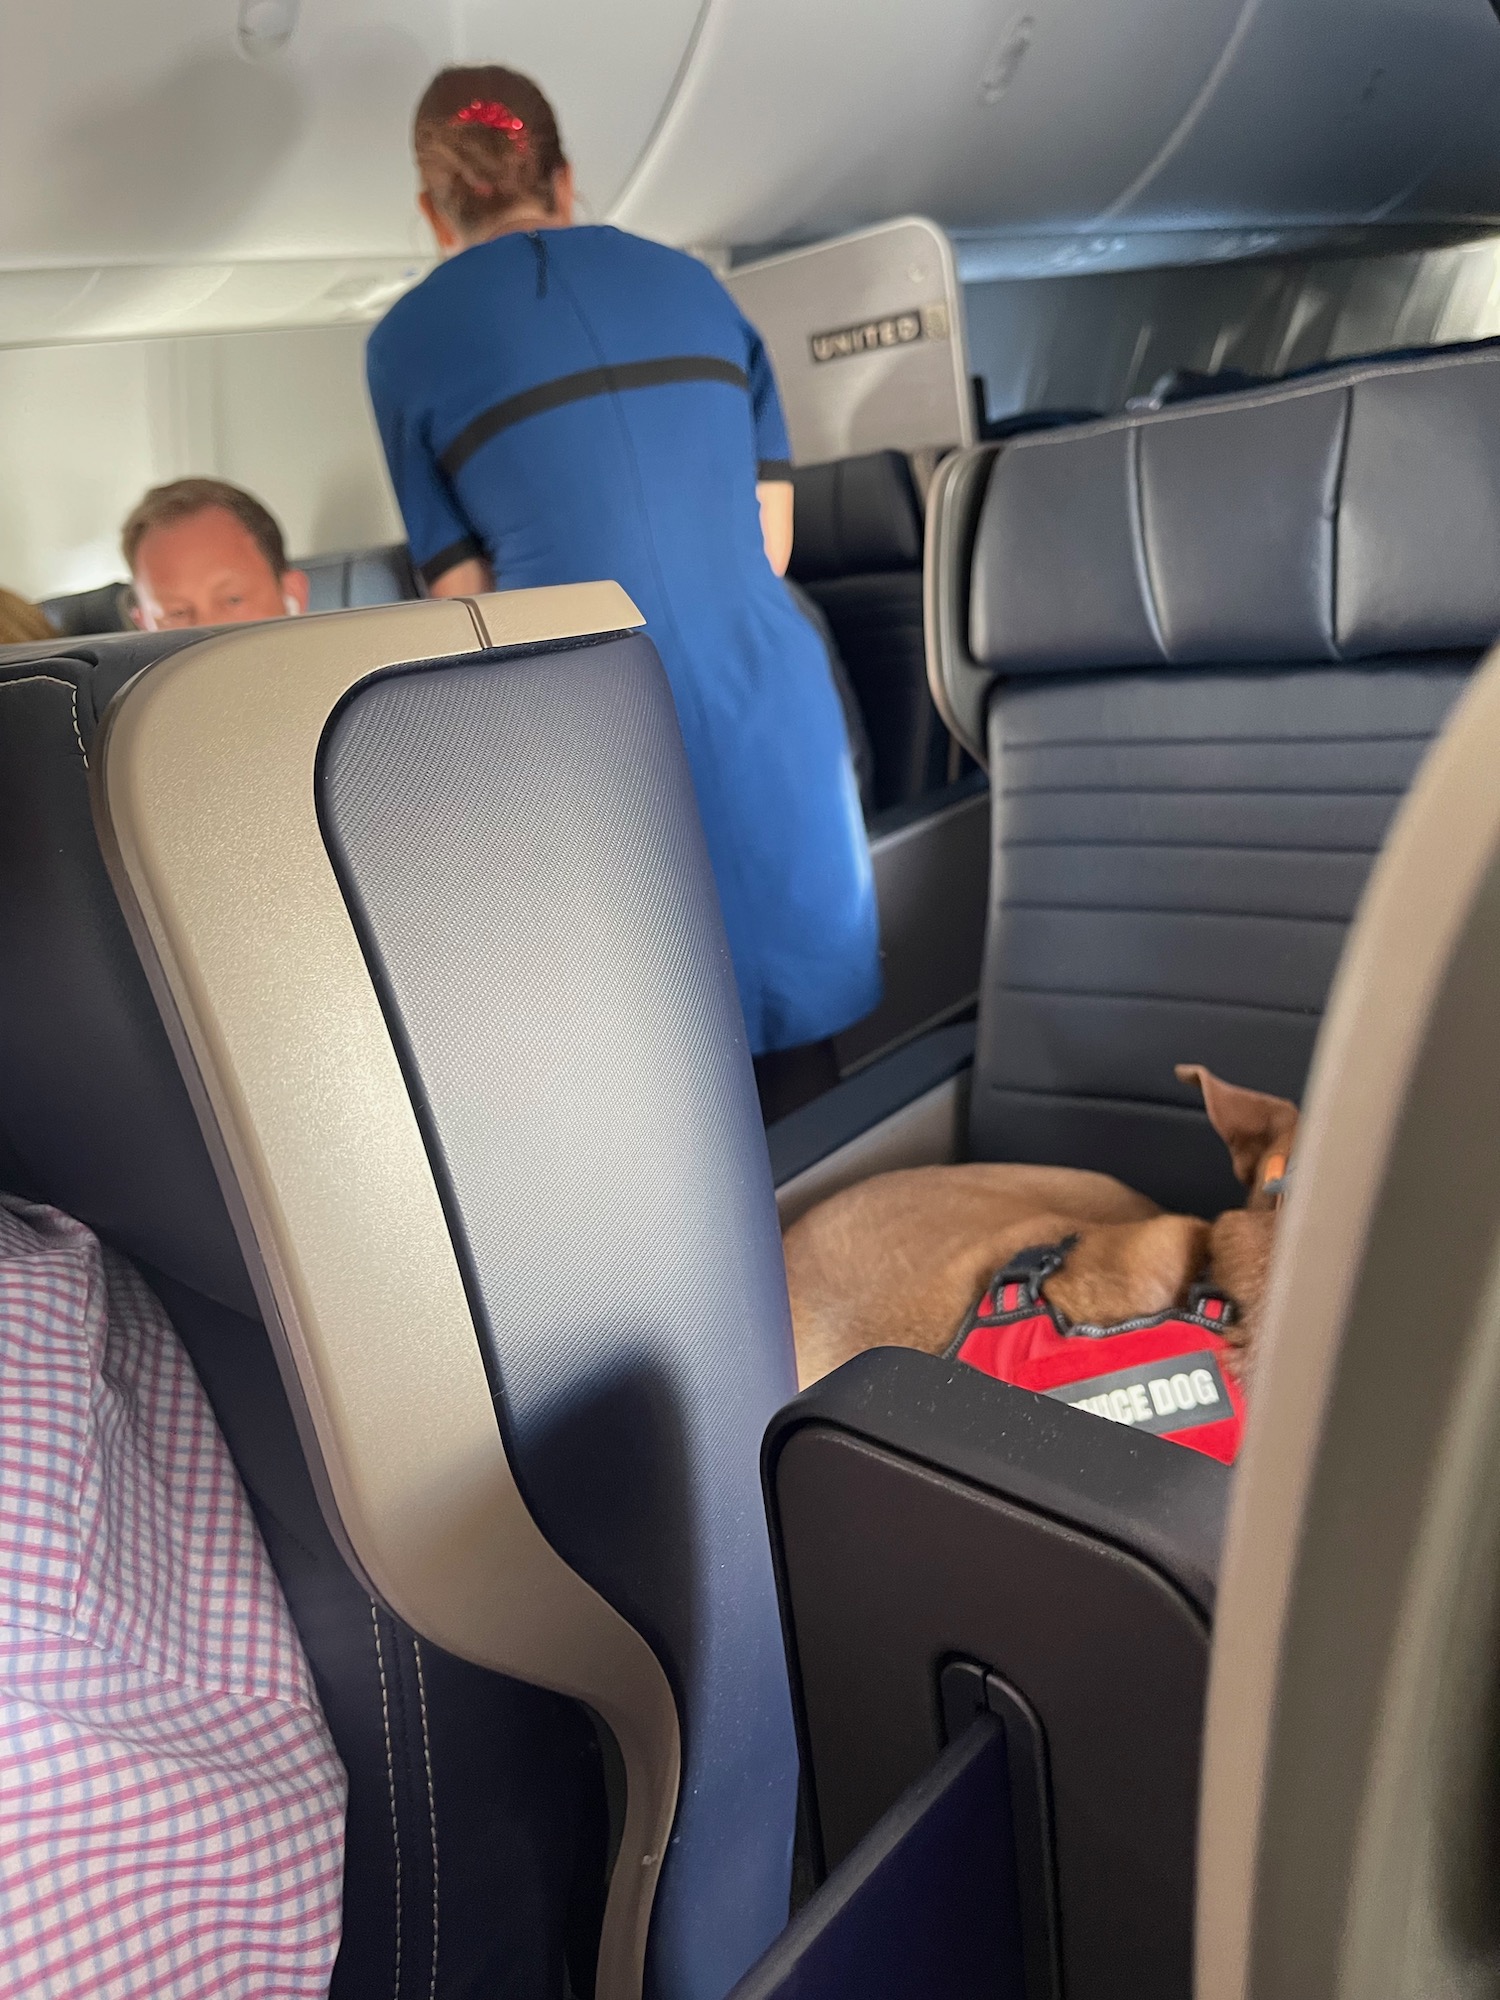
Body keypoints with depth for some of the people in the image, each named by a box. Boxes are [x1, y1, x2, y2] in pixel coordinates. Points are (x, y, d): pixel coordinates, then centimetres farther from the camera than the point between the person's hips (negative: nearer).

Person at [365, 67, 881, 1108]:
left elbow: (469, 603, 5)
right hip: (774, 715, 3)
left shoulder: (408, 340, 5)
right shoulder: (689, 280, 14)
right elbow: (773, 541, 12)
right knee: (801, 1069, 15)